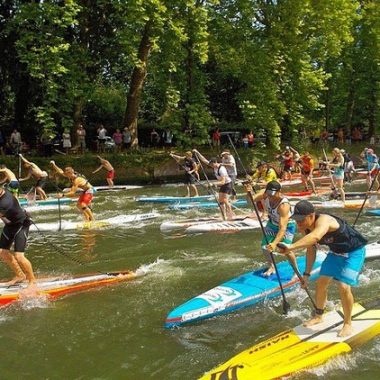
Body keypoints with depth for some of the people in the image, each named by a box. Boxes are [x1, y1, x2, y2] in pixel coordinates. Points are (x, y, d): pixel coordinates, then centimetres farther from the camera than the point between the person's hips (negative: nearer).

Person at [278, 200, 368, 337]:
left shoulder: (323, 220, -39)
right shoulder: (305, 227, -14)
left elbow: (315, 237, -63)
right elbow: (311, 250, 2)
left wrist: (291, 247, -74)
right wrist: (307, 273, 2)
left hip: (353, 252, -7)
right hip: (335, 251, 8)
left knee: (343, 287, -17)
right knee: (321, 283, 8)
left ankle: (347, 323, 6)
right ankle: (318, 316, 31)